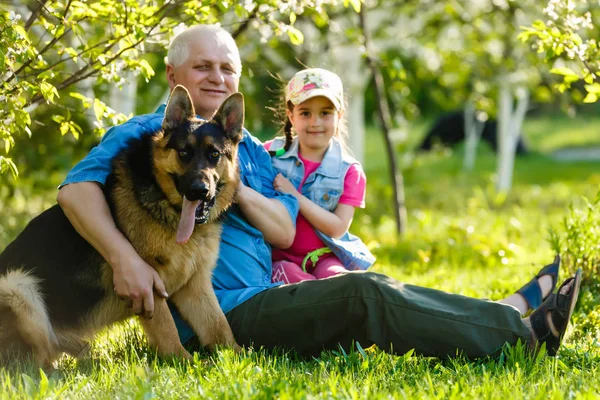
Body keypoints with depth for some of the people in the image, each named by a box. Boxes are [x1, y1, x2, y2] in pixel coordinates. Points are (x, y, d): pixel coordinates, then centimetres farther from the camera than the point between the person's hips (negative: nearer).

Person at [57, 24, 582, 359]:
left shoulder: (248, 149, 21)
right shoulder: (145, 134, -2)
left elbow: (285, 232, 10)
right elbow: (76, 190, -18)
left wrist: (234, 186, -8)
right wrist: (124, 258, -32)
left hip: (262, 300, 8)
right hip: (214, 314, -8)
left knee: (380, 291, -10)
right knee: (362, 294, -22)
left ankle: (516, 315, -16)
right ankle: (521, 338, -25)